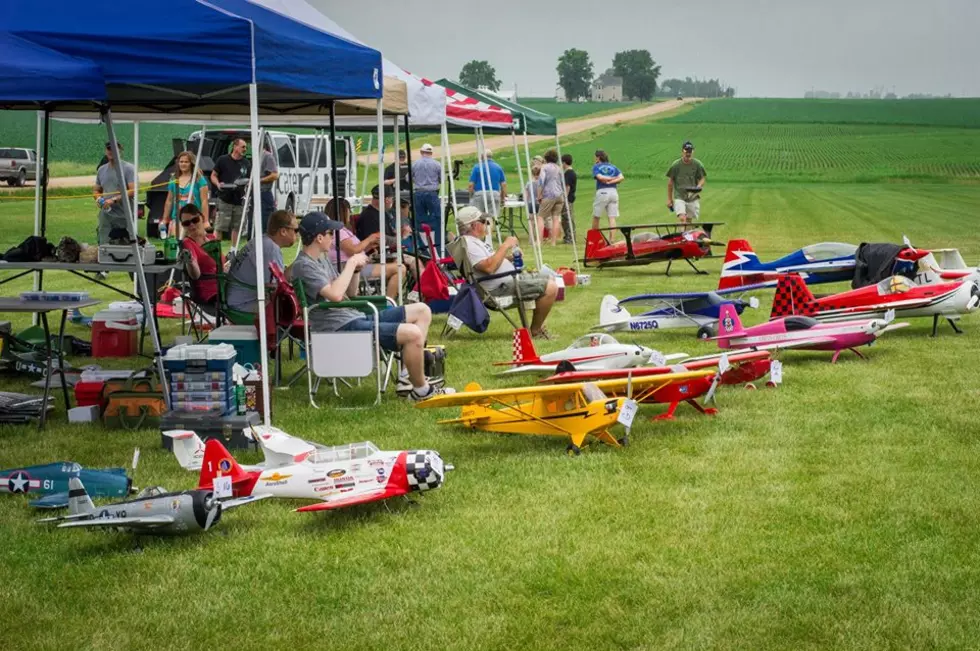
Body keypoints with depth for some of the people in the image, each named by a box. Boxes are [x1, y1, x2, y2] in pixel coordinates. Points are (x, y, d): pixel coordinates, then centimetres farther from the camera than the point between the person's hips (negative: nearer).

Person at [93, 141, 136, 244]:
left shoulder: (128, 168, -3)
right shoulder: (101, 170, 16)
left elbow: (133, 191, -12)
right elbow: (96, 190, 26)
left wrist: (114, 199, -19)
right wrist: (98, 198, 2)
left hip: (124, 217, -5)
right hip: (106, 216, 5)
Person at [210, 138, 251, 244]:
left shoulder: (247, 163, 11)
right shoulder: (223, 160, 1)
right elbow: (213, 175, 6)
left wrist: (249, 183, -7)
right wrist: (218, 184, -14)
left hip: (239, 200, 4)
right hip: (224, 199, -4)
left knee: (236, 227, 9)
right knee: (220, 227, -9)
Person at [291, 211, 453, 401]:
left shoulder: (323, 257, 18)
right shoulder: (303, 266, -13)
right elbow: (335, 294, -27)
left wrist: (356, 269, 3)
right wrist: (351, 263, -15)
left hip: (356, 317, 11)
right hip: (341, 328, -11)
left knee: (422, 311, 10)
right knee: (413, 333, -24)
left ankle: (407, 377, 4)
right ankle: (421, 390, -4)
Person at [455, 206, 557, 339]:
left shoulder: (474, 241, 16)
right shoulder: (467, 244, -19)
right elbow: (489, 267, -30)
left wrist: (509, 258, 5)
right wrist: (505, 246, -22)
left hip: (510, 277, 12)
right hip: (501, 287, -12)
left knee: (549, 278, 18)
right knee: (550, 288, -17)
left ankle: (538, 326, 18)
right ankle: (535, 331, -4)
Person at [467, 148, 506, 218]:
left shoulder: (477, 167, 1)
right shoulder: (498, 168, 10)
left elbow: (471, 185, -2)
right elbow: (503, 185, 6)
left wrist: (471, 197, 9)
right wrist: (502, 199, 15)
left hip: (479, 194, -3)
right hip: (495, 194, 3)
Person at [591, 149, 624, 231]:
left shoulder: (596, 167, 5)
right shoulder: (613, 167, 16)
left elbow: (600, 177, -13)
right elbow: (621, 177, 1)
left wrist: (609, 179, 1)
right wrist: (610, 182, -4)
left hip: (602, 192, -4)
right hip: (613, 192, 4)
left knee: (596, 216, 8)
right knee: (612, 218, 1)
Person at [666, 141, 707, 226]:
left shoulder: (697, 164, -1)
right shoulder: (675, 165, -3)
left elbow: (702, 178, 7)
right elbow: (670, 182, 4)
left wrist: (698, 187, -17)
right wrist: (669, 199, 6)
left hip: (693, 197, 2)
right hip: (679, 197, -2)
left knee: (689, 221, 6)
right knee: (682, 218, -20)